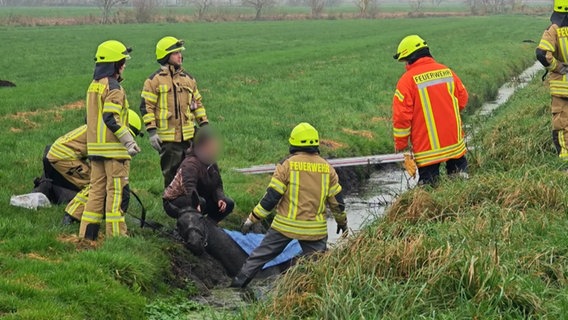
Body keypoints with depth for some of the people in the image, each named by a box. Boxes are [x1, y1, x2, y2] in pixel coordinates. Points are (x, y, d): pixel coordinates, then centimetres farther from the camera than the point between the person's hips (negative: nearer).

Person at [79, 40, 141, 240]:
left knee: (97, 190, 13)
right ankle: (116, 234, -3)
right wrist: (129, 141, -19)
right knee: (117, 191, -4)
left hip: (95, 147, 9)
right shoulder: (113, 88, -13)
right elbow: (111, 119, -21)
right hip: (113, 149, -9)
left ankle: (87, 233, 14)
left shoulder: (93, 86, 15)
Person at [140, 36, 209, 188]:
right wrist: (152, 132, -12)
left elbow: (197, 103, 20)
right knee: (171, 175, 1)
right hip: (168, 139, -5)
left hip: (189, 136, 5)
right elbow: (146, 107, -6)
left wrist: (204, 125, 13)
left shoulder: (188, 79, 13)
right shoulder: (155, 80, -3)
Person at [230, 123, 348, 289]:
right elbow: (337, 201, 9)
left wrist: (252, 219, -1)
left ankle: (237, 283, 17)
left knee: (259, 256, 12)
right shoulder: (327, 168, 3)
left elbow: (271, 197, -9)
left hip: (285, 225, -2)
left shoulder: (287, 165, -7)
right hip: (315, 229, 2)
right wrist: (342, 222, 26)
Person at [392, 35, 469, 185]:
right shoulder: (447, 71, 3)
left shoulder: (407, 80, -12)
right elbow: (462, 99, 13)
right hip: (455, 144, 5)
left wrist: (400, 146, -3)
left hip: (427, 149, -5)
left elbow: (401, 116, -14)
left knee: (428, 184, 1)